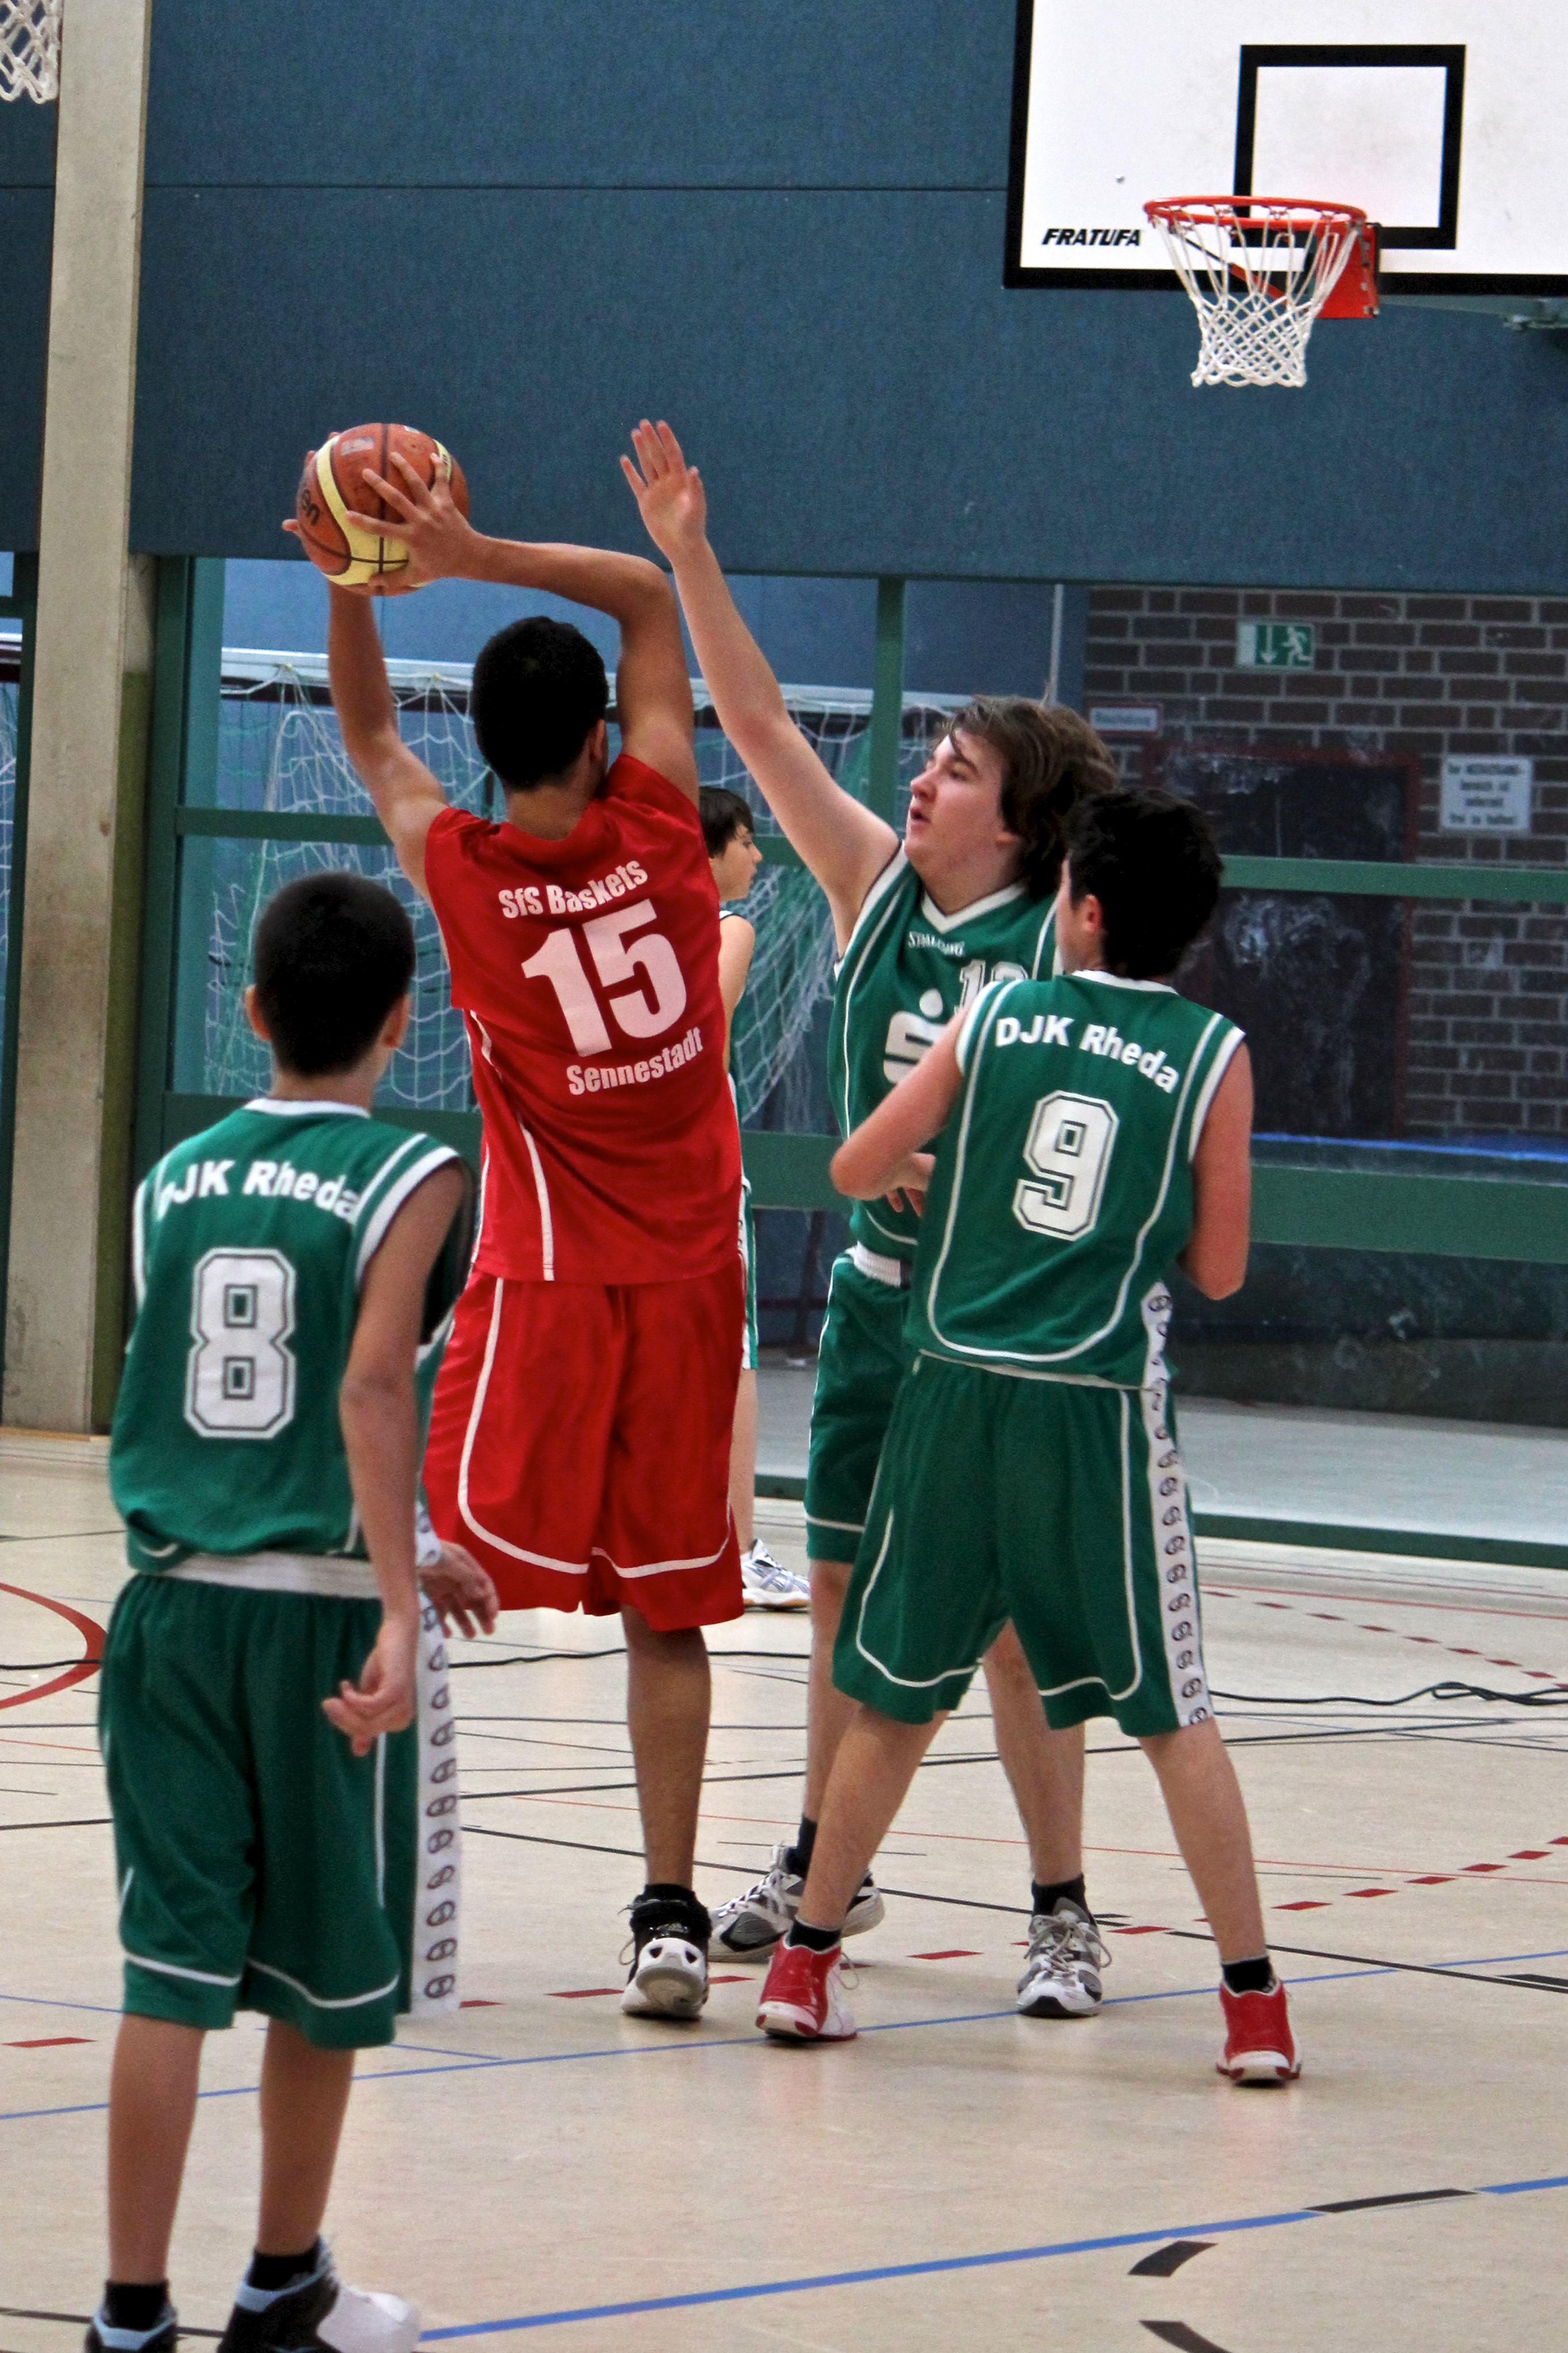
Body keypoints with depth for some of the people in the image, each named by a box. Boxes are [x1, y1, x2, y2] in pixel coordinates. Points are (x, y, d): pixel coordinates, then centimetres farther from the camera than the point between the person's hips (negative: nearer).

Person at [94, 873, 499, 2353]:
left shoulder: (176, 1178, 9)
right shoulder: (410, 1177, -7)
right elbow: (372, 1386, -20)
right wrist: (399, 1613, -25)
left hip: (178, 1601, 4)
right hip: (329, 1613, -4)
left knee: (172, 1965, 3)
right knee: (325, 1974, 12)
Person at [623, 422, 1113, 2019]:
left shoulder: (1061, 947, -14)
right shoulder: (874, 883, 1)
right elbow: (758, 724, -3)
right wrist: (686, 558, -10)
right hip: (874, 1288, 6)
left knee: (1010, 1618, -3)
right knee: (847, 1589, 13)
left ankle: (1061, 1910, 4)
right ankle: (824, 1866, 27)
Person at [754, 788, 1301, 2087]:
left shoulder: (997, 1015, 4)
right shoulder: (1213, 1055, 0)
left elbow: (858, 1169, 7)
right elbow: (1219, 1269, 3)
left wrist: (940, 1178, 28)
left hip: (956, 1389, 2)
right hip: (1102, 1406, -2)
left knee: (897, 1696, 14)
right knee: (1171, 1712, 5)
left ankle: (805, 1963, 19)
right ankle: (1254, 1998, 3)